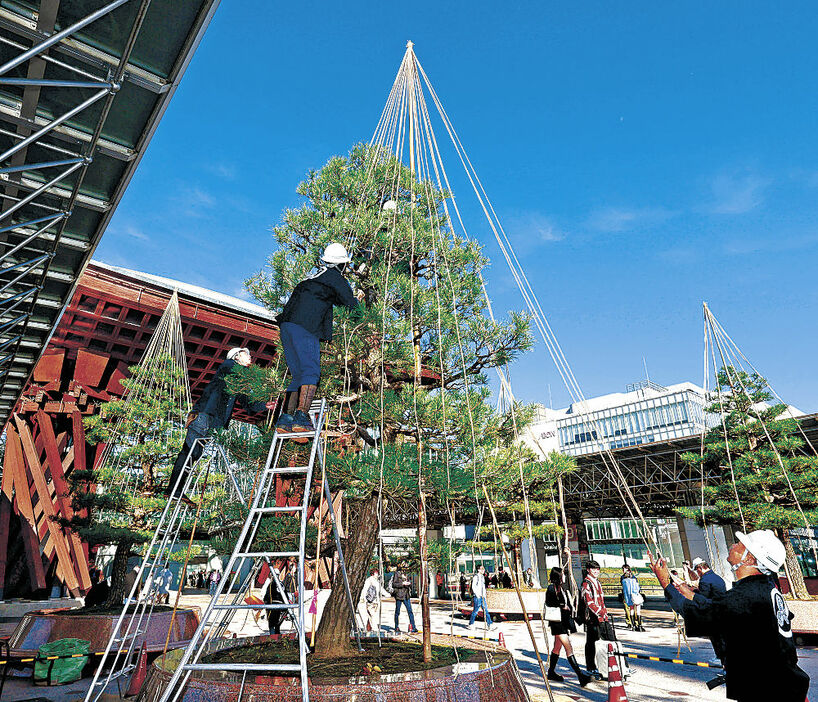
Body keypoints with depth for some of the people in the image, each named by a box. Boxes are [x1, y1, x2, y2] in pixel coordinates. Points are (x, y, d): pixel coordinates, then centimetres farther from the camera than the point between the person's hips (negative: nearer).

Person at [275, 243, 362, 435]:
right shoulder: (334, 277, 6)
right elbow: (350, 303, 9)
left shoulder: (315, 277, 29)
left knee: (298, 375, 9)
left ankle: (286, 419, 4)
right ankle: (301, 418, -24)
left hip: (287, 327, 8)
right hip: (304, 327, -8)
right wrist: (358, 299, 30)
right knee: (311, 372, -12)